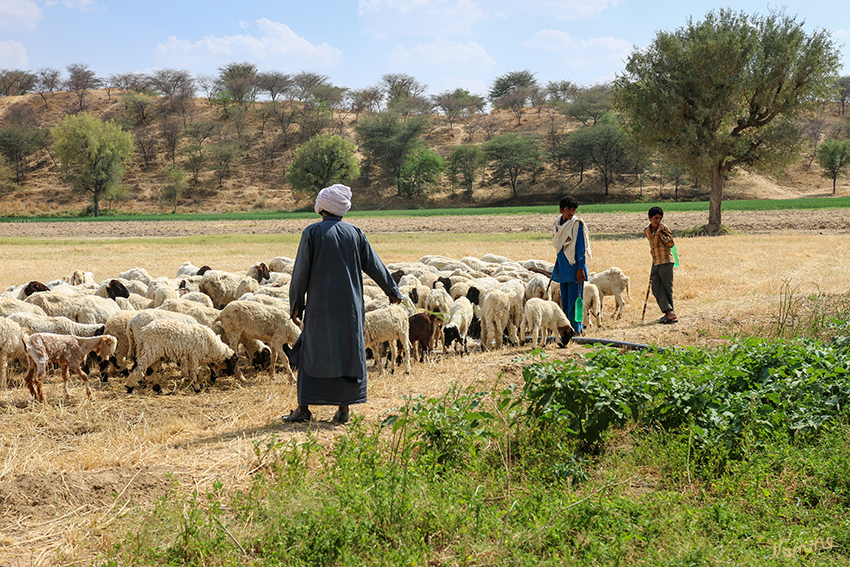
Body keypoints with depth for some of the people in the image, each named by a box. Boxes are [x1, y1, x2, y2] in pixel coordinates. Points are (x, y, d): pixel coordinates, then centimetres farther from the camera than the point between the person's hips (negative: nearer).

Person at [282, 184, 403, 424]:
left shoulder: (312, 233, -5)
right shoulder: (355, 233, 3)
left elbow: (301, 271, -6)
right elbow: (374, 265, 11)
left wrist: (296, 304, 3)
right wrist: (392, 290, 23)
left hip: (319, 305, -2)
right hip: (349, 306, 2)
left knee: (312, 354, 6)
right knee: (348, 353, 8)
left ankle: (304, 407, 6)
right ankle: (344, 407, 8)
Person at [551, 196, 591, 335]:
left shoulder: (577, 224, -10)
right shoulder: (558, 223, 10)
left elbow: (581, 247, -12)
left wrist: (580, 268, -16)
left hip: (574, 267, -7)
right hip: (562, 267, 7)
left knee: (573, 300, -7)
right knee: (564, 301, 11)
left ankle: (576, 329, -1)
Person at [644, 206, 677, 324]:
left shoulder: (664, 228, -5)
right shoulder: (647, 231, 12)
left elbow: (671, 243, -9)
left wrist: (660, 234, -15)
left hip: (666, 261, -6)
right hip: (656, 263, 6)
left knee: (667, 288, -3)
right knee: (655, 287, -4)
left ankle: (669, 313, 2)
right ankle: (669, 312, -4)